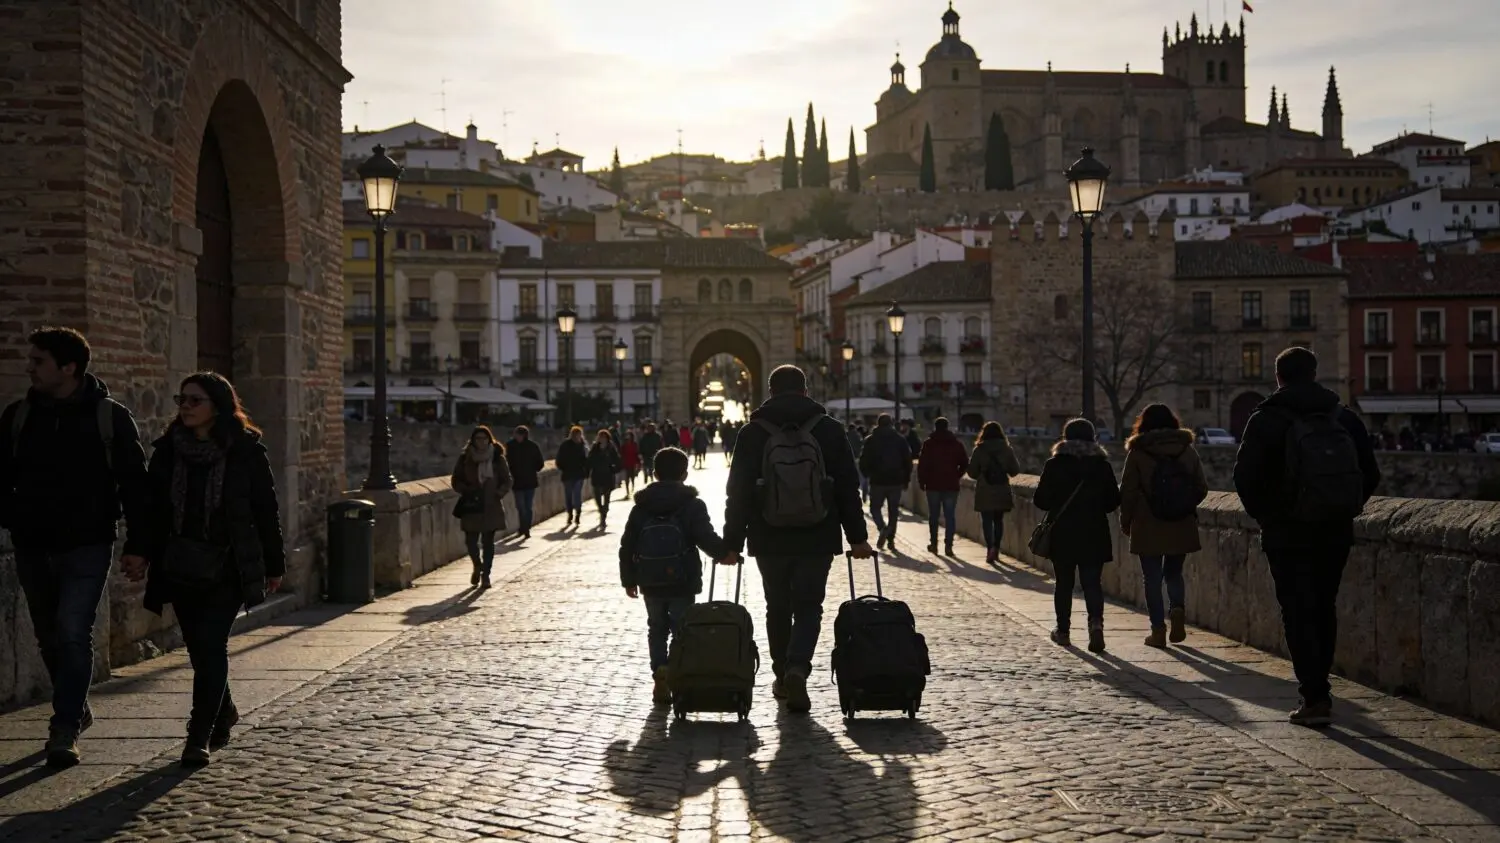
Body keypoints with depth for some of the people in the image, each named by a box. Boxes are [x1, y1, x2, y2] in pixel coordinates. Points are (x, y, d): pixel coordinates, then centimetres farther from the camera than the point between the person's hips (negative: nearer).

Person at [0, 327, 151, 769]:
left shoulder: (110, 417, -5)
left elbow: (134, 482, -3)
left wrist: (135, 542, -7)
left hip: (87, 547, -4)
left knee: (73, 634, -12)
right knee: (50, 638, 14)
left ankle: (65, 732, -8)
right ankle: (77, 710, 33)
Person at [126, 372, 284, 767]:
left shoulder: (246, 451, -5)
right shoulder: (168, 449, 5)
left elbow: (266, 510, -1)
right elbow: (153, 507, 8)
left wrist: (274, 566, 1)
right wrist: (143, 556, -1)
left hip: (226, 569, -4)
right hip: (180, 568, 4)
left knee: (210, 646, -11)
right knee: (201, 648, 11)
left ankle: (200, 737, -6)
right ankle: (224, 711, 36)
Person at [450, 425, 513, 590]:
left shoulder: (498, 458, 3)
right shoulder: (464, 459, 3)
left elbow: (507, 480, 8)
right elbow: (455, 480, 7)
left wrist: (500, 492, -11)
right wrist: (466, 490, -11)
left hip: (492, 506, 0)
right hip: (471, 506, 0)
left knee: (488, 542, 1)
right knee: (470, 540, -2)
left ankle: (485, 574, 9)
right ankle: (478, 566, 27)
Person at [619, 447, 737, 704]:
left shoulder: (641, 507, 5)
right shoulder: (692, 505, -7)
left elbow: (627, 546, 6)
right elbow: (706, 538, -17)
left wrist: (629, 579, 14)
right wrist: (724, 553, 1)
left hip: (651, 584, 3)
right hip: (682, 583, -3)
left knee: (656, 629, 14)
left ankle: (660, 673, -4)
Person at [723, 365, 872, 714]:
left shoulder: (752, 433, 1)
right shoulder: (829, 430, 2)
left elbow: (738, 492, -1)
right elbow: (848, 487, 2)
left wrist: (732, 542, 3)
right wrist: (857, 538, 6)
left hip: (769, 540, 1)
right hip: (817, 539, -1)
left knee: (778, 608, 14)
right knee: (808, 608, 3)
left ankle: (782, 676, 22)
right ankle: (797, 669, -19)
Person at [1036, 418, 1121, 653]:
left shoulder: (1054, 465, -5)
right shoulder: (1102, 465, -1)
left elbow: (1041, 500, -6)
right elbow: (1113, 502, 1)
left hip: (1062, 535, -1)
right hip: (1094, 535, 1)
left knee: (1063, 583, 11)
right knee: (1092, 582, 3)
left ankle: (1062, 630, 17)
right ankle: (1096, 621, -19)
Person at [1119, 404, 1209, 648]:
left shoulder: (1137, 453, -7)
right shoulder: (1188, 450, 2)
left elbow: (1127, 493, -6)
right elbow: (1202, 488, 6)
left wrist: (1125, 521, 8)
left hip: (1148, 528, -3)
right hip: (1182, 527, 3)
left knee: (1152, 578, 6)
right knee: (1174, 573, 19)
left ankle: (1158, 629, 2)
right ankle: (1178, 609, -6)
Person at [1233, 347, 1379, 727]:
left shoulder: (1266, 420, -7)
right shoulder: (1345, 418, 5)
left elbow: (1246, 476, -11)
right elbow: (1370, 474, 5)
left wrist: (1263, 514, 4)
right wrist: (1344, 510, 14)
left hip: (1287, 532, -4)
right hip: (1336, 531, 4)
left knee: (1298, 612, -1)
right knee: (1324, 609, 17)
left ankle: (1314, 698, -9)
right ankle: (1318, 688, 25)